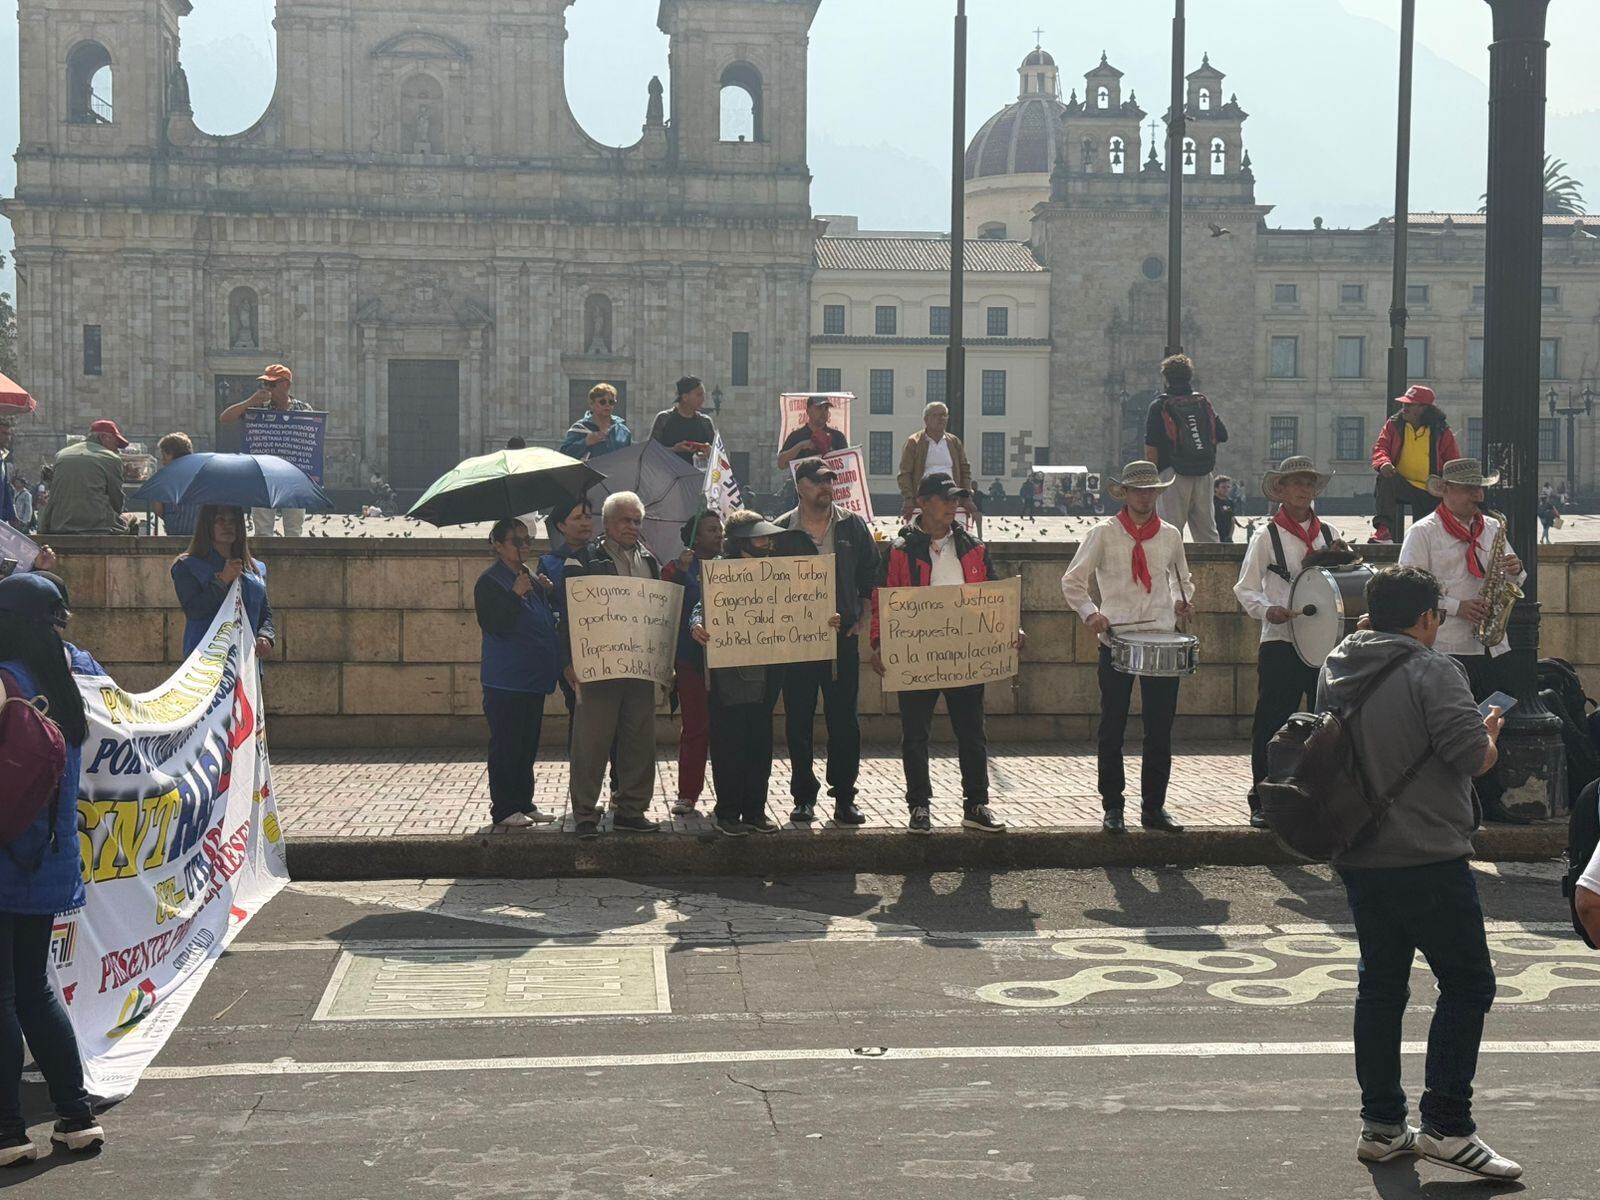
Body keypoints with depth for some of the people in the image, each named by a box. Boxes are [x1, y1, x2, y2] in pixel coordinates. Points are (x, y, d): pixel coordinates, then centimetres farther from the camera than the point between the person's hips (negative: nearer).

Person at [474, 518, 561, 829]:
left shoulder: (532, 579, 16)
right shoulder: (490, 582, -8)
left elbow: (546, 620, 24)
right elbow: (494, 625, -18)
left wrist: (550, 592, 7)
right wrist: (515, 596, -26)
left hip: (533, 676, 8)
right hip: (505, 681, -8)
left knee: (528, 745, 13)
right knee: (506, 746, -4)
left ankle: (525, 804, 20)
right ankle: (503, 810, 2)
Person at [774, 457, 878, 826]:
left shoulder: (853, 526, 6)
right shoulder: (781, 530, 0)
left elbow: (870, 575, 12)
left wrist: (862, 620, 3)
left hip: (843, 637, 1)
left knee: (844, 719, 3)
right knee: (799, 722, 4)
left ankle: (844, 797, 11)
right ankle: (804, 797, 13)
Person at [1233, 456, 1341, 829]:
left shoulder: (1329, 534, 13)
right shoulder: (1267, 536, 2)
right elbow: (1245, 589, -1)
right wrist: (1267, 610, -20)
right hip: (1281, 643, -4)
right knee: (1272, 724, -1)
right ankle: (1262, 803, 7)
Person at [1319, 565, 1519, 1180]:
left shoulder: (1336, 670, 10)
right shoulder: (1430, 670, -13)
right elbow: (1472, 755, -20)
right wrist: (1490, 737, 3)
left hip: (1358, 857, 8)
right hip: (1427, 858, -8)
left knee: (1381, 985, 14)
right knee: (1467, 983, 0)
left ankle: (1381, 1125, 17)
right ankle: (1446, 1125, -4)